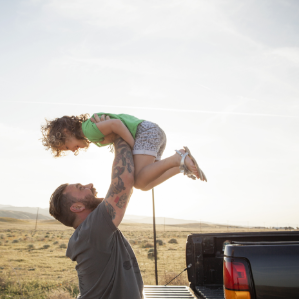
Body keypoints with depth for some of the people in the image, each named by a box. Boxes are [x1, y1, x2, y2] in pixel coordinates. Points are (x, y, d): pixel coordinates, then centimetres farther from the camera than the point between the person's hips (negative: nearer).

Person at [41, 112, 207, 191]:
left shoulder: (87, 129, -9)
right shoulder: (93, 134, 21)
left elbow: (116, 123, -21)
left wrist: (134, 147, -15)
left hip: (146, 130, -10)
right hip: (155, 133, 10)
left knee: (140, 182, -24)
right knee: (145, 185, 6)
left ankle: (178, 158, -22)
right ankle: (182, 166, -1)